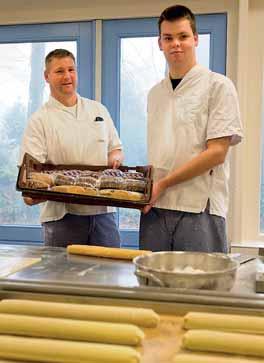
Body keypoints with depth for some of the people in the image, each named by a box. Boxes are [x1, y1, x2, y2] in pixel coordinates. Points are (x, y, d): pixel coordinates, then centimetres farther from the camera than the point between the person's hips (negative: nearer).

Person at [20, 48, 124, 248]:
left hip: (103, 211, 3)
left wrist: (115, 158, -2)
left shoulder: (99, 110, 14)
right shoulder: (40, 120, 0)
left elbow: (116, 149, 21)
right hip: (61, 214, -3)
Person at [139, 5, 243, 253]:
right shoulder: (155, 93, 15)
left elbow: (217, 152, -10)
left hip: (199, 208, -5)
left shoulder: (218, 86, -2)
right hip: (154, 206, 5)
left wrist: (164, 183, -13)